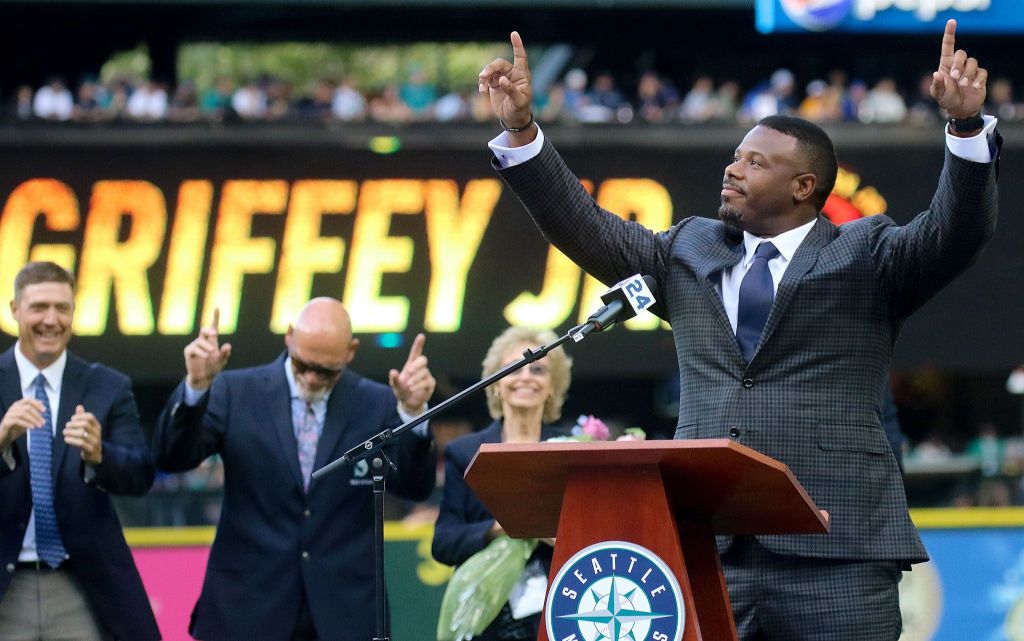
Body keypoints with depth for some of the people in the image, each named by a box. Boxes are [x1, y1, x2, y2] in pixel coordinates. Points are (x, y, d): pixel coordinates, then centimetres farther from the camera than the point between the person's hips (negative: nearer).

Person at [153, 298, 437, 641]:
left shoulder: (377, 404, 5)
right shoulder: (236, 393, 2)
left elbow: (415, 487, -5)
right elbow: (171, 458, -6)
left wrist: (413, 411, -22)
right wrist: (197, 385, -22)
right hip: (248, 612, -1)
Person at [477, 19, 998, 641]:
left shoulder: (868, 257, 7)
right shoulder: (688, 251, 21)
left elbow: (956, 232, -7)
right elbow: (587, 229, 17)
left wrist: (966, 126, -25)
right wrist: (522, 130, 7)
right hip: (706, 554, 4)